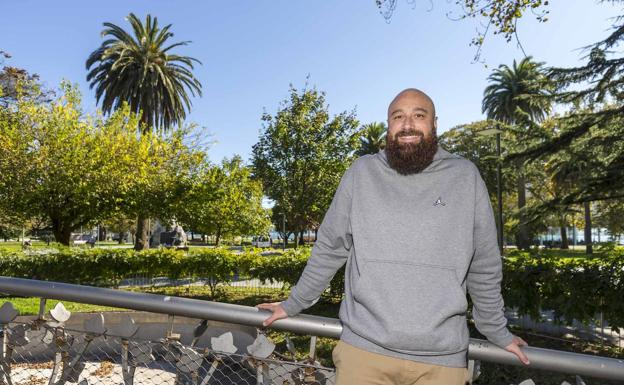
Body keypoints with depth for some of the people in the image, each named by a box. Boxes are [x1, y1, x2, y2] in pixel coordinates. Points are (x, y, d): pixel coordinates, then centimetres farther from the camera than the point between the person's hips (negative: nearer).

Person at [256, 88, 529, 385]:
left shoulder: (465, 176, 0)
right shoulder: (361, 172, -1)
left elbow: (484, 268, 8)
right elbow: (329, 250, 6)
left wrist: (498, 332, 16)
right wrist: (294, 304, 11)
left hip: (443, 358, 1)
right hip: (363, 348, 0)